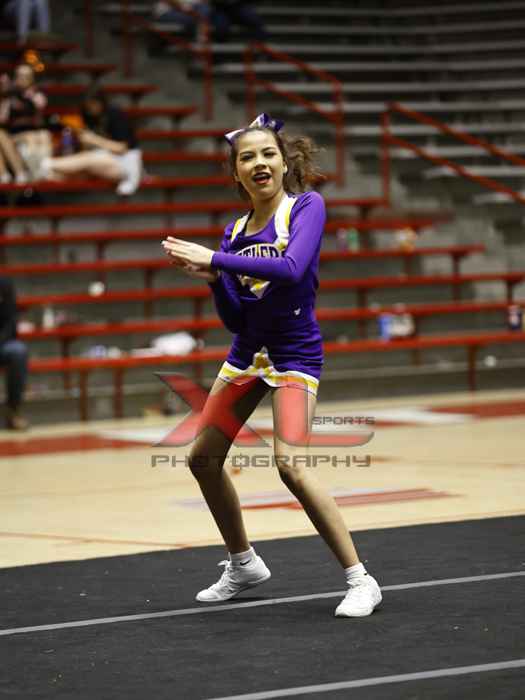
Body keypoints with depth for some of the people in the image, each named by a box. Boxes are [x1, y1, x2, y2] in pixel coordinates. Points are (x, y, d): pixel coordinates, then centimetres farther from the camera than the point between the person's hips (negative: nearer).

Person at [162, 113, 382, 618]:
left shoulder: (307, 207, -11)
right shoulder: (235, 232, 5)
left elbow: (292, 268, -30)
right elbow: (233, 318, 4)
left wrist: (214, 259, -27)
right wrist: (211, 278, -15)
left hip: (294, 353, -7)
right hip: (247, 351, 7)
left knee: (290, 464, -22)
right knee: (203, 457, 10)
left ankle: (360, 580, -14)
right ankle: (243, 563, 31)